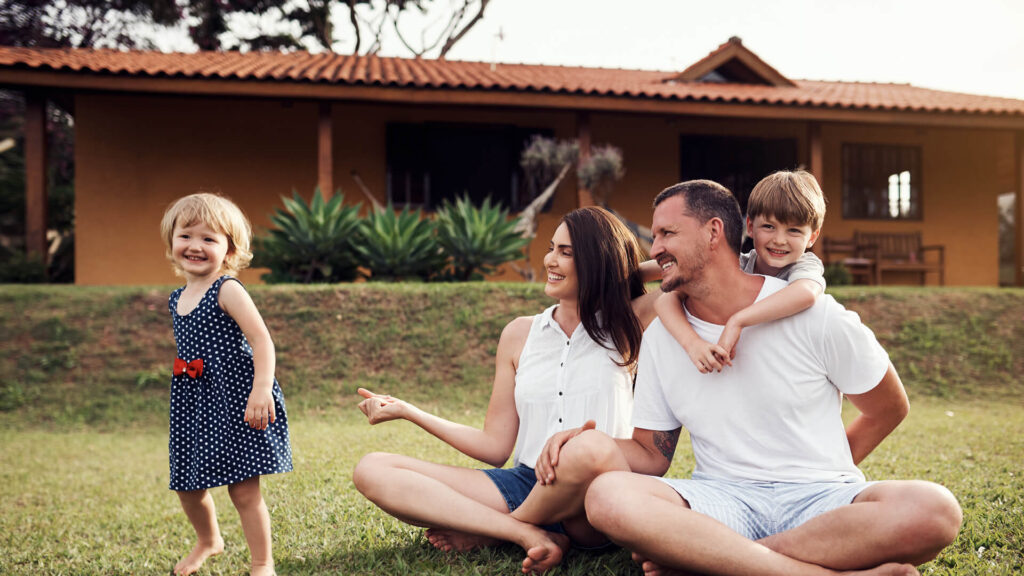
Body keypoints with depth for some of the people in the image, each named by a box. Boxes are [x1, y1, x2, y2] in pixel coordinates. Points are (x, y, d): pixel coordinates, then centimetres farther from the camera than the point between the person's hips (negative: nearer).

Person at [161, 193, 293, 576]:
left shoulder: (228, 291, -11)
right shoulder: (176, 299, 11)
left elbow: (262, 340, -20)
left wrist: (262, 389, -29)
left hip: (234, 401, -7)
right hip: (192, 405, 7)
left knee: (243, 488, -4)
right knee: (189, 486, 15)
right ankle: (208, 541, 44)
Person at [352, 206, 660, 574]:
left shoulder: (623, 327, 3)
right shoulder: (520, 334, 10)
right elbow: (495, 447, 10)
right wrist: (406, 411, 9)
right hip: (524, 485, 4)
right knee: (371, 470, -9)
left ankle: (481, 533, -11)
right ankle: (527, 534, -23)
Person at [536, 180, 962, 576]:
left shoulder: (816, 316, -2)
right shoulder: (660, 337, 8)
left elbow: (889, 409, 10)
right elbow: (652, 453, 10)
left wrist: (821, 476, 5)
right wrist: (589, 444, -9)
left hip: (820, 499, -1)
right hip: (720, 499, 1)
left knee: (935, 510, -34)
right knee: (607, 496, -31)